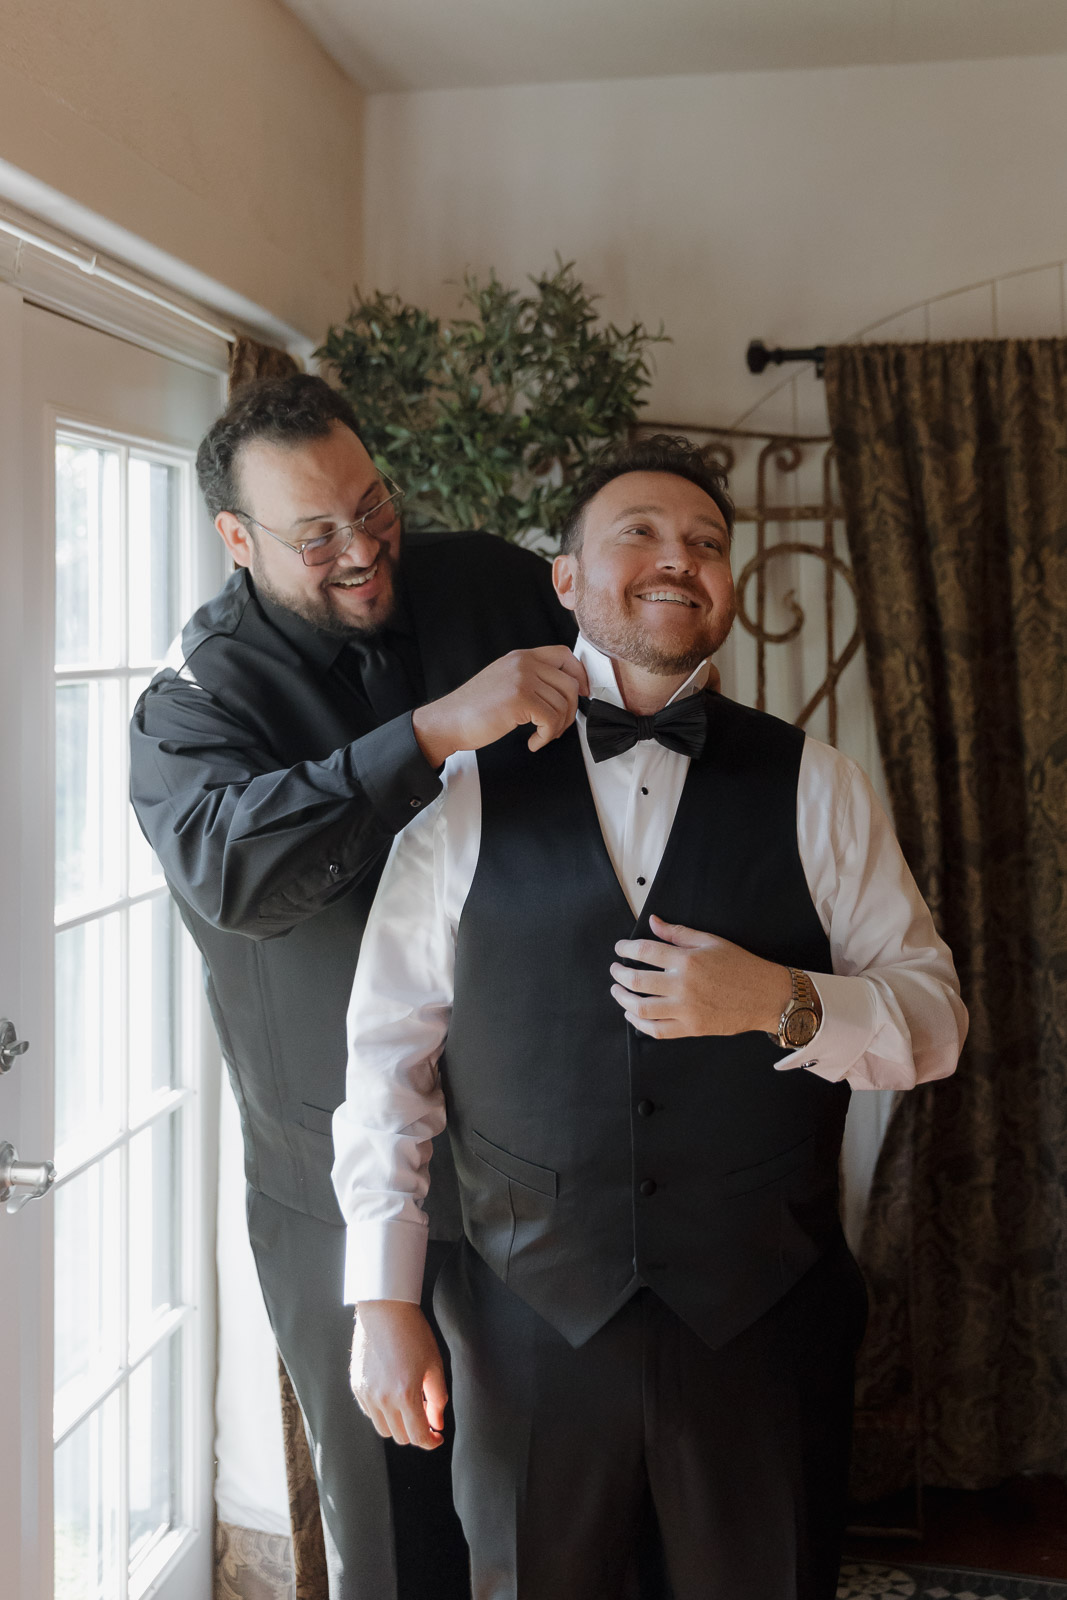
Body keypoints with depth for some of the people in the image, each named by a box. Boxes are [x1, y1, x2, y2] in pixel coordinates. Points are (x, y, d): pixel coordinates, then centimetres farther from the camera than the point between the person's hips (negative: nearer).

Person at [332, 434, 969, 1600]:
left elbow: (934, 1018, 1)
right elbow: (385, 1051, 0)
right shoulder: (466, 797, -1)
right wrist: (383, 1300, -3)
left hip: (765, 1318, 1)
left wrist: (782, 1003, -18)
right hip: (528, 1318, 0)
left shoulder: (812, 789, 1)